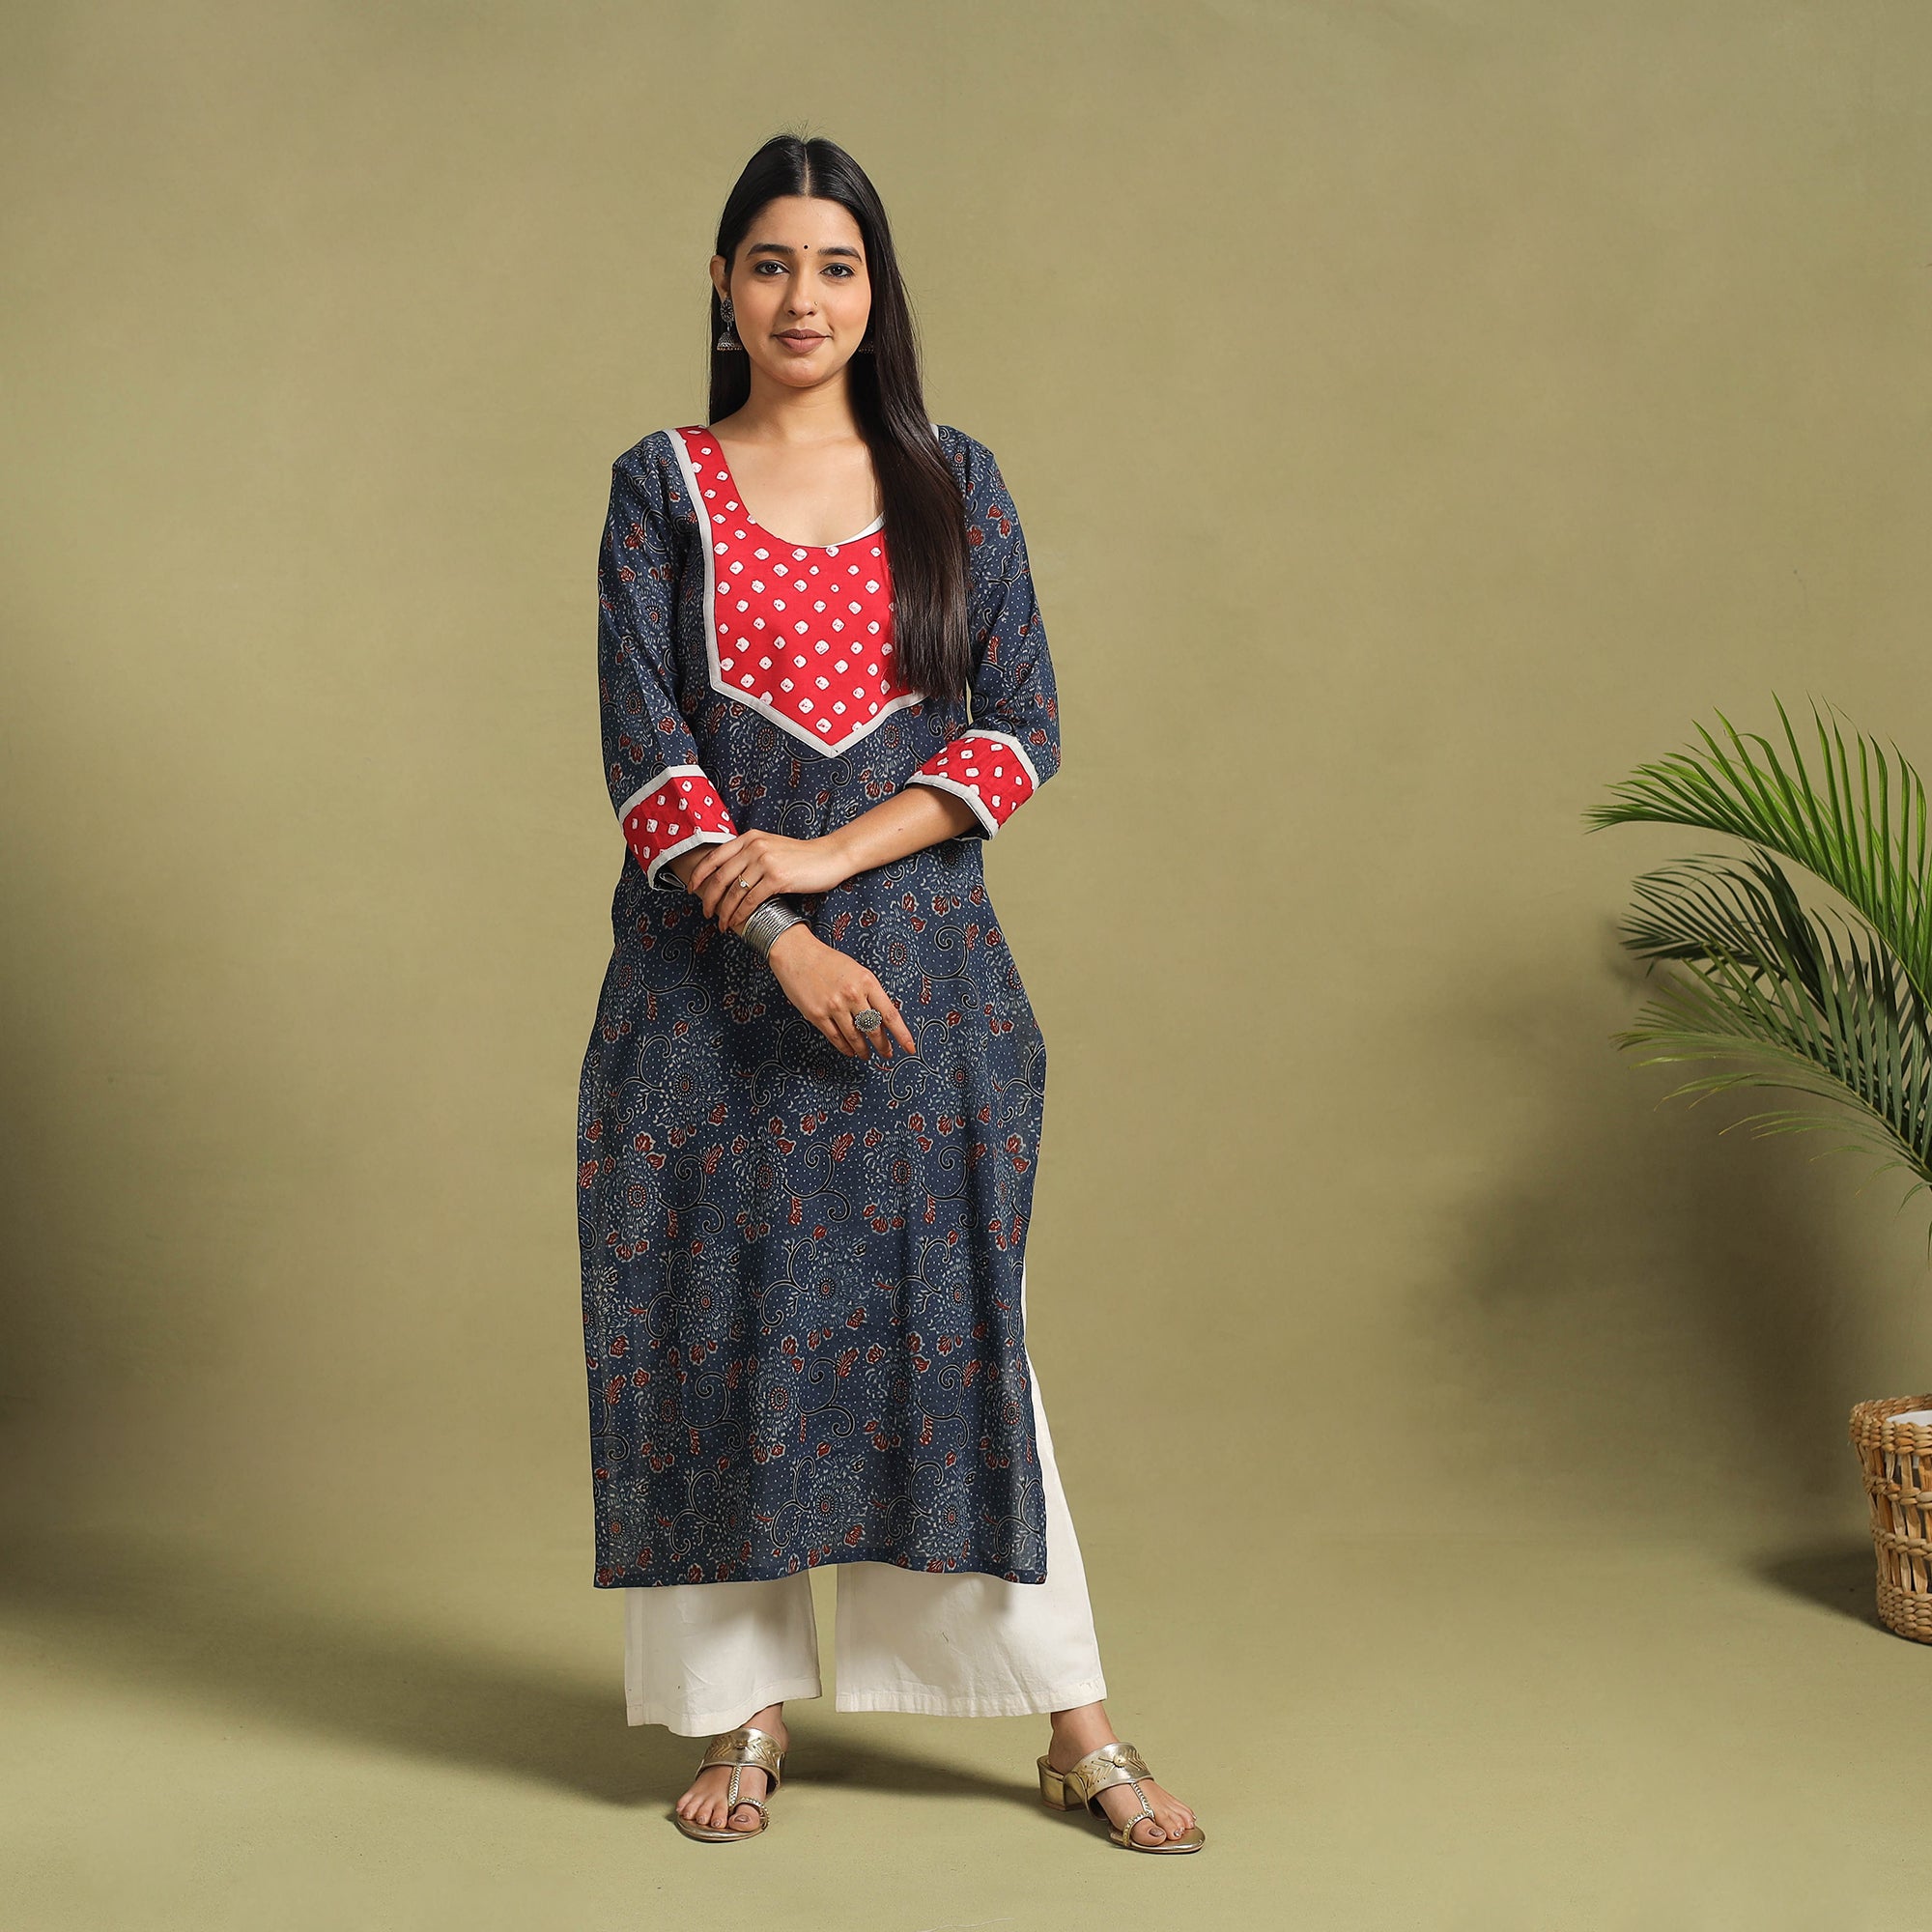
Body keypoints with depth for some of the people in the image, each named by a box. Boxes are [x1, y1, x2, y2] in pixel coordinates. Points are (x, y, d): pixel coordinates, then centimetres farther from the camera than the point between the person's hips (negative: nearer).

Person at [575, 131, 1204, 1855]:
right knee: (719, 1323, 4)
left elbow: (1024, 728, 0)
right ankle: (748, 1713, 19)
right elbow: (646, 756, -4)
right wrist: (782, 942, -14)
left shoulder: (954, 482, 7)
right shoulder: (662, 487, 3)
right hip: (711, 967, 0)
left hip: (923, 953, 0)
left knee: (954, 1324, 3)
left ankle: (1079, 1732, 12)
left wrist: (833, 851, -12)